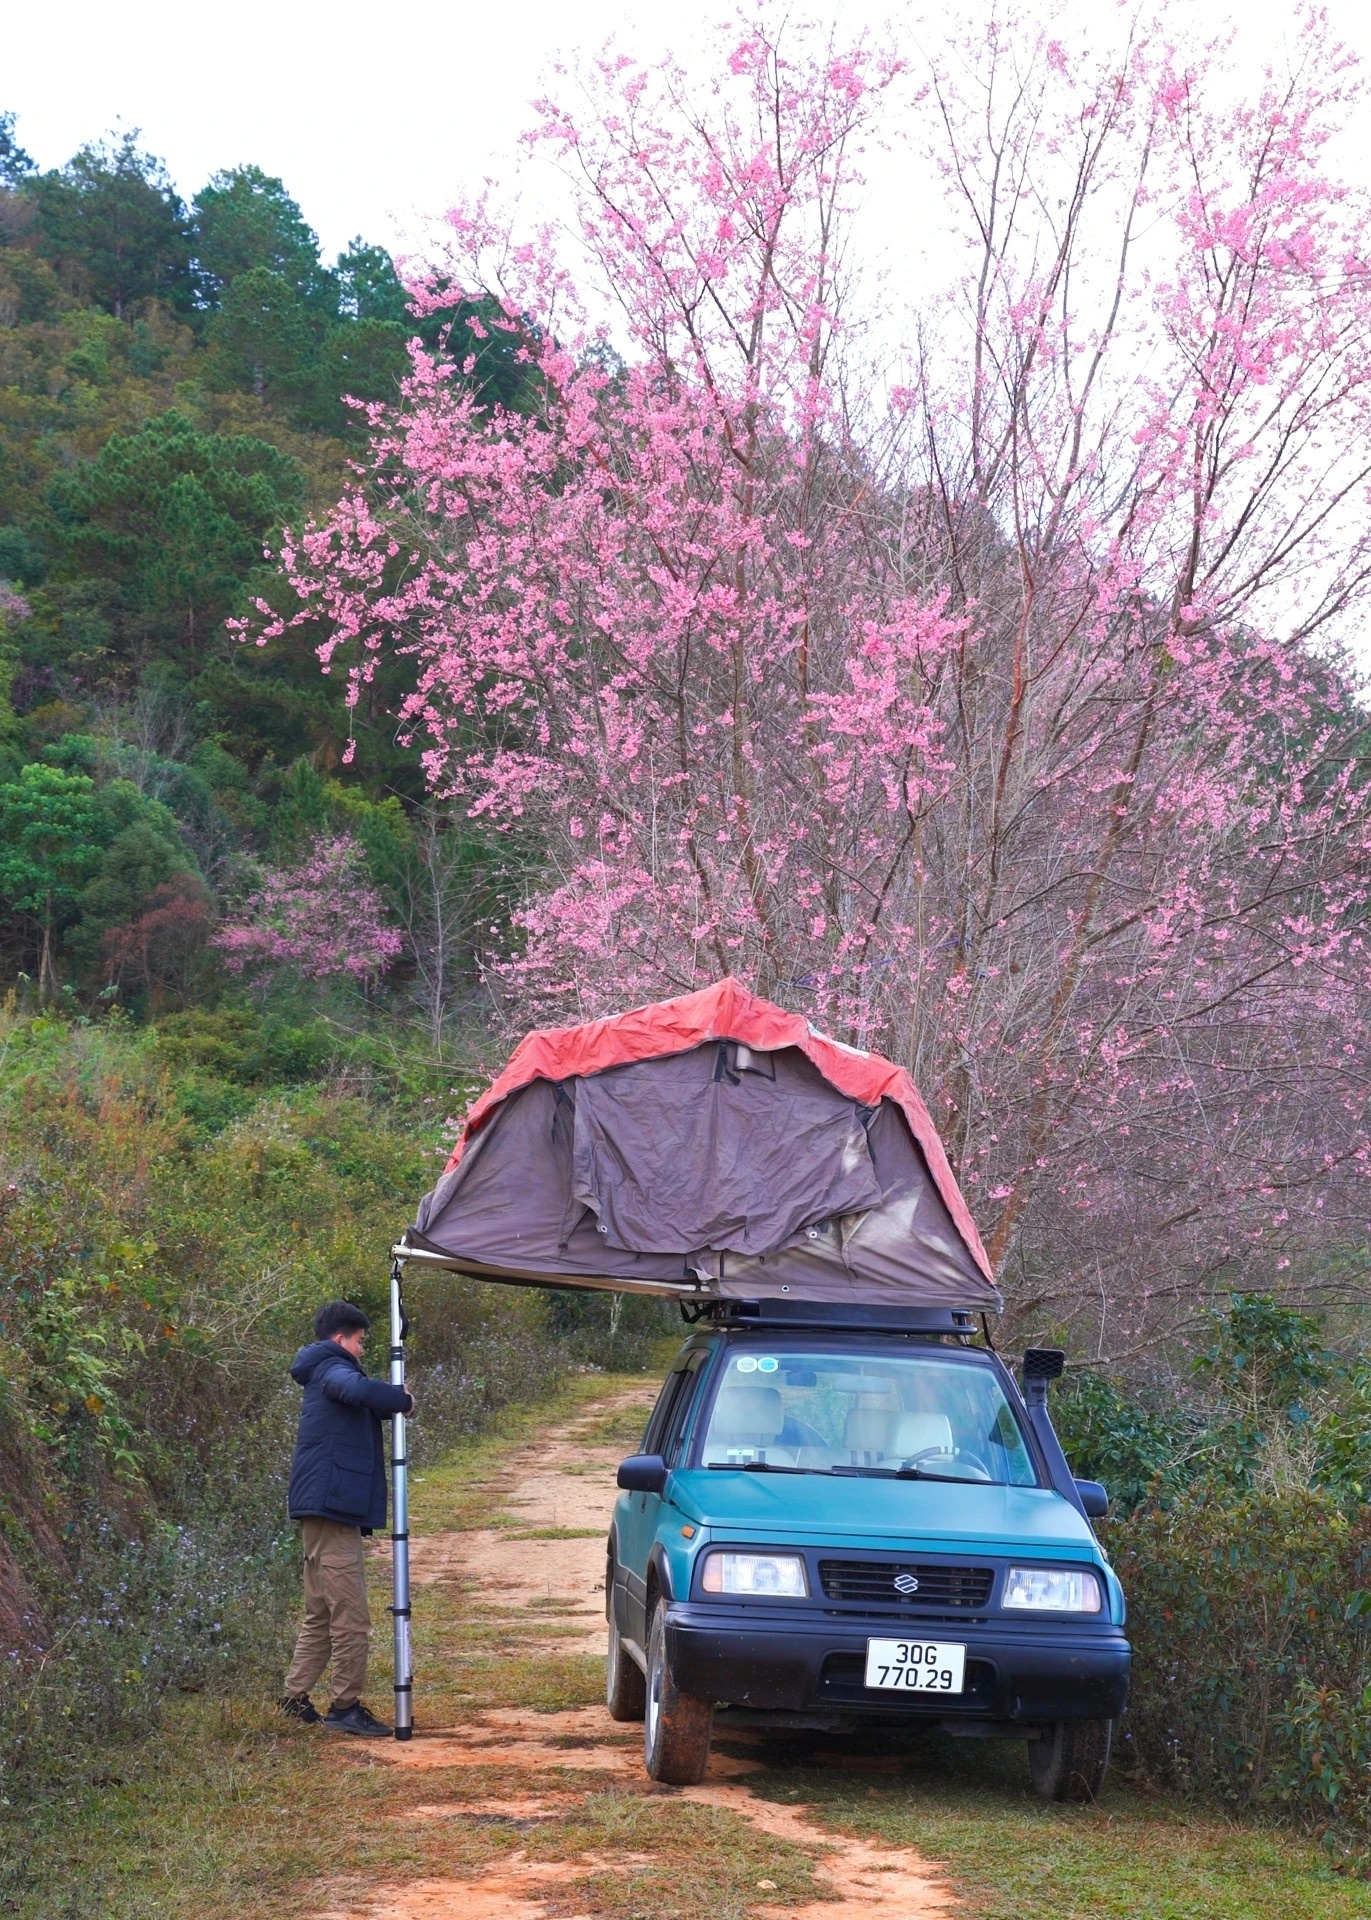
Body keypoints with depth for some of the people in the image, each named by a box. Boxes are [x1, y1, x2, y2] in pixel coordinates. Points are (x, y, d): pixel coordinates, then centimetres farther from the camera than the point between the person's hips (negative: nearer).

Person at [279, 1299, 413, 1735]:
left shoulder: (323, 1375, 23)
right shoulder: (332, 1369, -9)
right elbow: (355, 1390, -32)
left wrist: (391, 1399, 10)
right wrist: (402, 1398, -17)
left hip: (322, 1510, 11)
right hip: (333, 1506, -11)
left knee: (321, 1614, 16)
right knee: (351, 1617, -8)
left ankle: (295, 1696, 20)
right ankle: (345, 1706, -6)